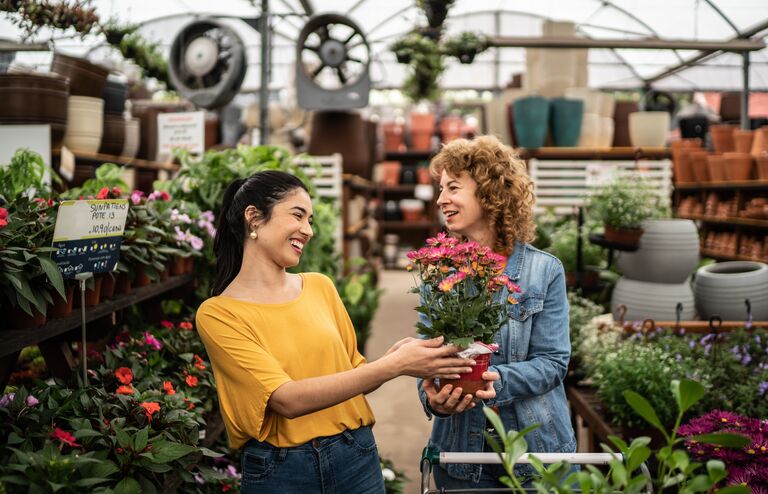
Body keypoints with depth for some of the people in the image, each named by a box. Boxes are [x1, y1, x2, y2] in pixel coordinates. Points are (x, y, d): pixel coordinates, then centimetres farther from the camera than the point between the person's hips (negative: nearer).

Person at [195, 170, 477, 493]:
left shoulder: (321, 287, 3)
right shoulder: (217, 314, -11)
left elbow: (353, 373, 9)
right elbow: (288, 399, -20)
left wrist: (390, 359, -12)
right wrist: (392, 366, -24)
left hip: (356, 456, 4)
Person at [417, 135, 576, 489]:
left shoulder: (545, 271, -4)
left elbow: (553, 361, -8)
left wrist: (496, 381, -26)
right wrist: (433, 397, -21)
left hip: (536, 448, -2)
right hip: (461, 447, 2)